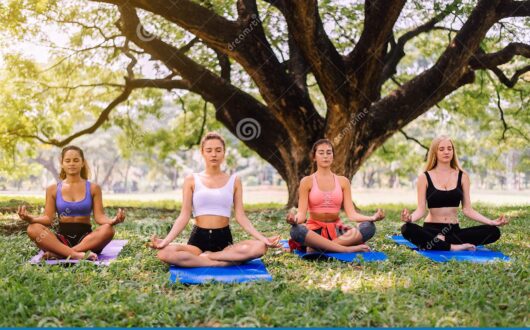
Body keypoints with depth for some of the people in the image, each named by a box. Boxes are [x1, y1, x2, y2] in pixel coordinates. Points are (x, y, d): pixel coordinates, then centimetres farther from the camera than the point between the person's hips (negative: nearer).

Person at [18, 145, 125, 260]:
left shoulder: (93, 188, 6)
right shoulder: (53, 189, 9)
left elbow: (99, 216, -1)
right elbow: (48, 218, 3)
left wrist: (112, 221, -25)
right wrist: (30, 218, -19)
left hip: (86, 238, 0)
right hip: (62, 237, 1)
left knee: (108, 229, -33)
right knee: (33, 229, -28)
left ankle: (58, 253, -34)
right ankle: (77, 255, -43)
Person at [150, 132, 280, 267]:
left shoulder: (234, 181, 8)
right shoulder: (191, 180, 6)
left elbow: (240, 216, 4)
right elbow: (184, 216, 1)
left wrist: (262, 238, -11)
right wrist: (166, 240, -15)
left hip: (224, 239, 1)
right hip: (199, 238, -1)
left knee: (259, 247, -30)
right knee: (164, 253, -31)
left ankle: (204, 257, -19)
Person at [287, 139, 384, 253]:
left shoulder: (343, 181, 9)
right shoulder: (307, 182, 3)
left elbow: (351, 213, 1)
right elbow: (302, 214, -5)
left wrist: (372, 217, -18)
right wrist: (294, 220, -30)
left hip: (337, 230, 3)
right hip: (315, 230, -3)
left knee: (369, 226, -25)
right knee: (296, 230, -37)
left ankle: (317, 247, -28)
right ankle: (347, 248, -32)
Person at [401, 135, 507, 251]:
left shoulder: (462, 176, 7)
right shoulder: (425, 177, 1)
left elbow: (467, 209, 5)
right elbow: (421, 210, -4)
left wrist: (492, 222, -8)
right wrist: (410, 218, -27)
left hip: (454, 230, 4)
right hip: (431, 229, -3)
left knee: (494, 231, -20)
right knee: (407, 229, -35)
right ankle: (453, 247, -29)